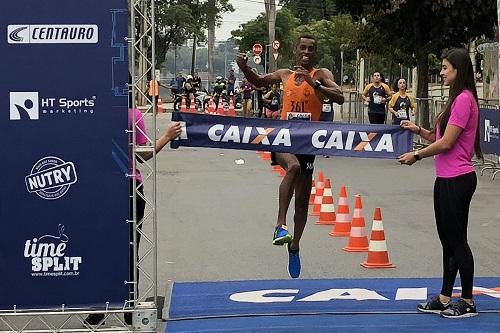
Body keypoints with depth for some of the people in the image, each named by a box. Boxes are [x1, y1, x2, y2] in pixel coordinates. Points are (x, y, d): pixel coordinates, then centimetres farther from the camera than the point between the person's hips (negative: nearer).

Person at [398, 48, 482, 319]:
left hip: (457, 181, -10)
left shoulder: (464, 99, -18)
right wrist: (419, 130, 4)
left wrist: (416, 155, -9)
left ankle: (467, 303, 9)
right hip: (446, 179, 10)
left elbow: (446, 143, -19)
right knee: (448, 240, 14)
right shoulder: (457, 98, 15)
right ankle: (444, 298, 21)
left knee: (457, 240, -1)